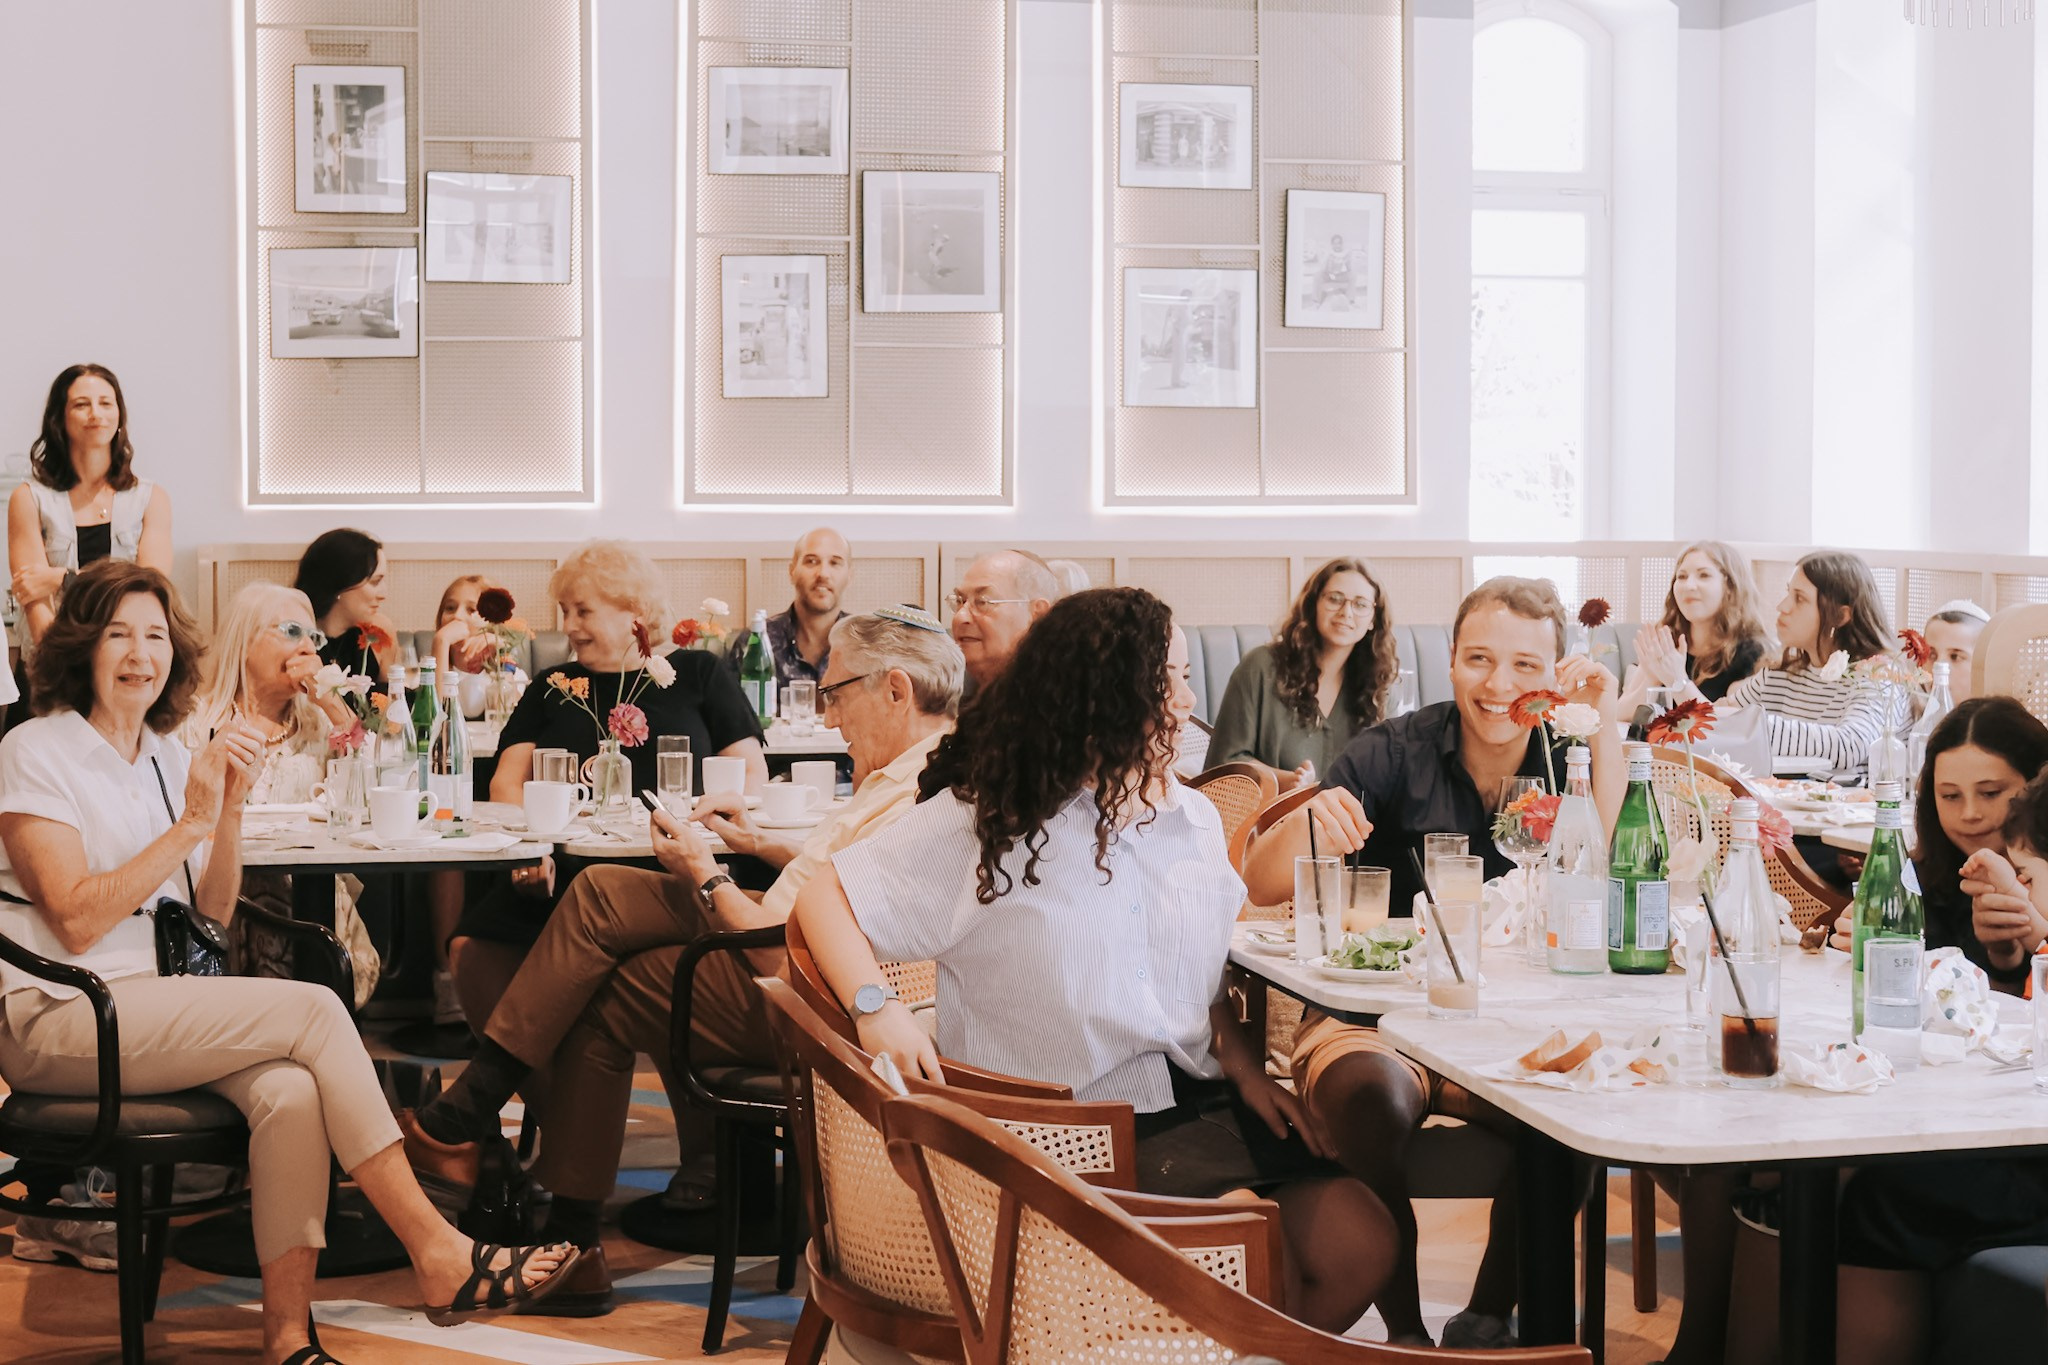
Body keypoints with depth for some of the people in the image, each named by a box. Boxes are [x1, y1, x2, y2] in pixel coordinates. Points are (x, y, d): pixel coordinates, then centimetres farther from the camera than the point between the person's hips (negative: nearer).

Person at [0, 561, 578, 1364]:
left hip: (148, 1008, 6)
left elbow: (213, 913, 12)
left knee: (290, 1090, -27)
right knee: (315, 1010, -23)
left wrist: (229, 810, -4)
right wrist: (190, 823, -16)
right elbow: (75, 921, -15)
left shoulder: (165, 756, 15)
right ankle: (437, 1252, -19)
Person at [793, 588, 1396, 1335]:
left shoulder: (1193, 819, 12)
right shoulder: (986, 819, -5)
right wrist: (876, 1007, -21)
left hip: (1196, 1104, 6)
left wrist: (1246, 1070, 1)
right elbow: (826, 896, -4)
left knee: (1359, 1244, -13)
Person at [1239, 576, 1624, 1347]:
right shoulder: (1393, 755, -2)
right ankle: (1404, 1328, -15)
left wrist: (1605, 732, -16)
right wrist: (1312, 821, -30)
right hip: (1372, 1017, -2)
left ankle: (1487, 1316, -9)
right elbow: (1261, 886, -8)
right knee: (1374, 1102, -35)